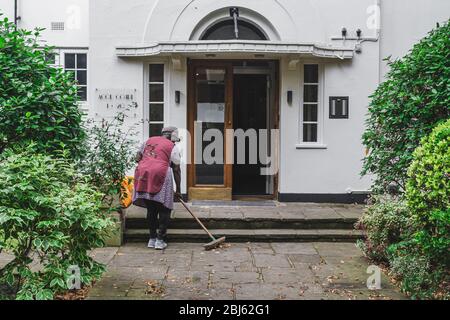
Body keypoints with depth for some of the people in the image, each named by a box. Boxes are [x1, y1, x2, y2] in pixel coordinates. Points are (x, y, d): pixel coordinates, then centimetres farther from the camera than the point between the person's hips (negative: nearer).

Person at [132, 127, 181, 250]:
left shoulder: (149, 140, 21)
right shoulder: (173, 147, 7)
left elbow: (138, 158, 20)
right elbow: (176, 170, 5)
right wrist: (178, 190, 10)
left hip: (143, 174, 5)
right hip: (160, 175, -5)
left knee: (151, 209, 15)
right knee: (164, 209, 6)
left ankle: (152, 238, 20)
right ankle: (160, 240, 5)